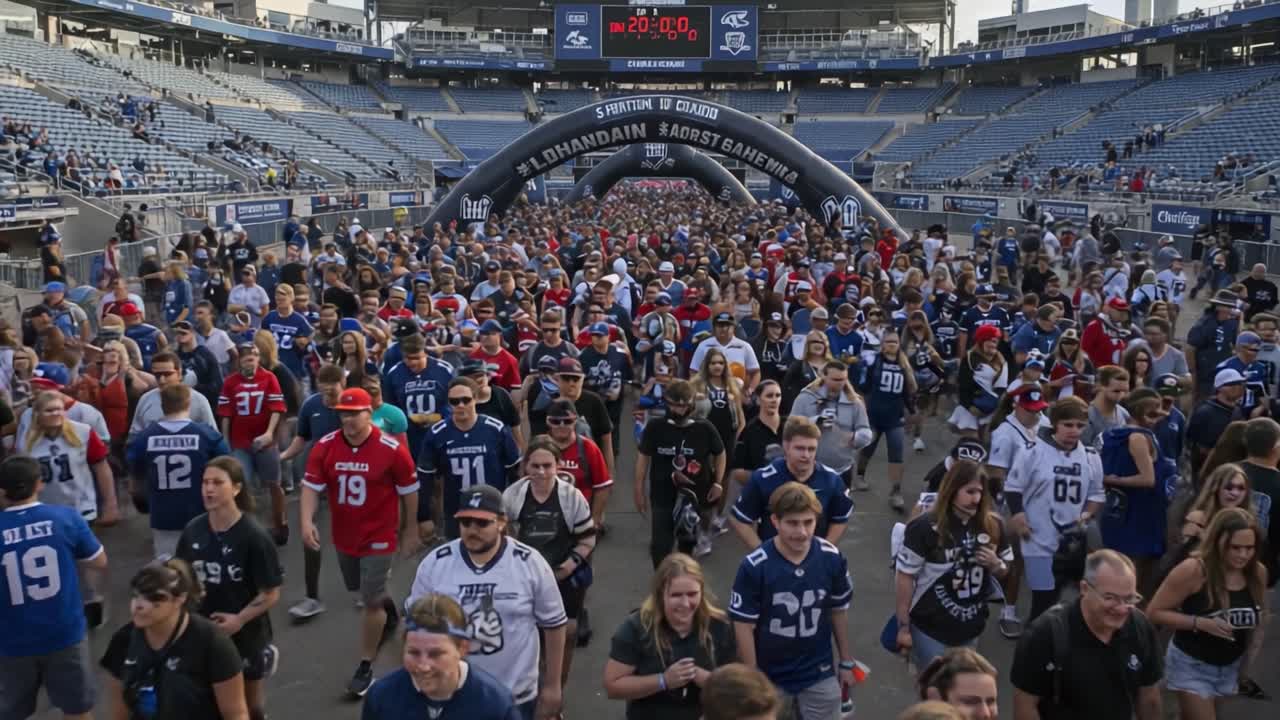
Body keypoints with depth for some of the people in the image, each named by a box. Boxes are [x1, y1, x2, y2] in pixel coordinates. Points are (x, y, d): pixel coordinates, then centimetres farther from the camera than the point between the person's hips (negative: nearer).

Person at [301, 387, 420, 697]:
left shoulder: (392, 450, -19)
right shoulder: (325, 447, -10)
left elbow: (409, 492, -7)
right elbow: (311, 486, -8)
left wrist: (410, 531, 0)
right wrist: (307, 521, -25)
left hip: (379, 537, -5)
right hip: (343, 536, 5)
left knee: (370, 601, -3)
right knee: (358, 589, 25)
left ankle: (365, 667, 15)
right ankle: (388, 608, 59)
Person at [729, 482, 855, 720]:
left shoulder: (832, 558, -12)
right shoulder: (754, 566, -22)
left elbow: (838, 611, 3)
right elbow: (744, 627, -14)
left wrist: (846, 662, 10)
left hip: (820, 675, 2)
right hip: (770, 677, -2)